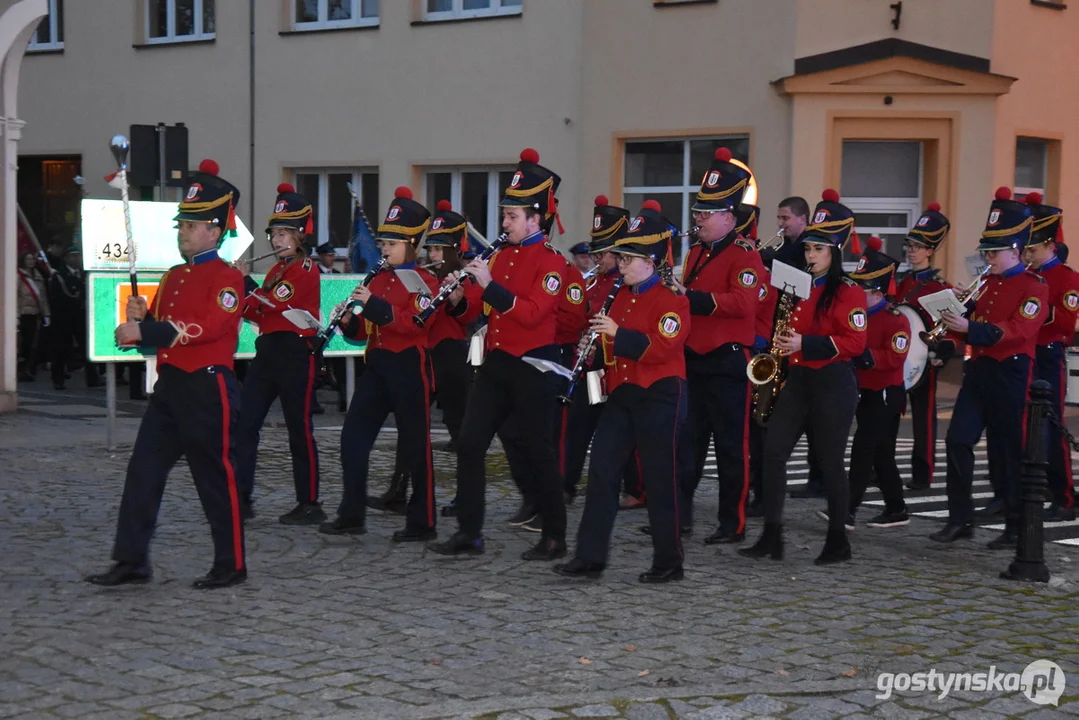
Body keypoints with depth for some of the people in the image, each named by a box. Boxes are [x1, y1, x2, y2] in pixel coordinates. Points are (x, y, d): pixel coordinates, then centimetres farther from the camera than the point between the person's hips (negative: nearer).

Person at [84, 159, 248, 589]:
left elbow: (209, 327, -24)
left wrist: (145, 331, -24)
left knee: (217, 477, 1)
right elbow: (158, 335, 20)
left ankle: (231, 565, 13)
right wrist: (140, 321, -3)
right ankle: (132, 561, 8)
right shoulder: (174, 277, 16)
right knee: (143, 472, 4)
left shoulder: (227, 278, -9)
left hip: (208, 389, -8)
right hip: (169, 387, 8)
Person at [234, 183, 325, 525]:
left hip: (296, 355, -8)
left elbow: (274, 304, -20)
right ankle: (241, 497, 6)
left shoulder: (306, 269, -9)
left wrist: (245, 281, -10)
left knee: (300, 431, -2)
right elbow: (256, 313, 15)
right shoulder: (276, 269, 18)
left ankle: (310, 504, 6)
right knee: (244, 424, 2)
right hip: (267, 352, 9)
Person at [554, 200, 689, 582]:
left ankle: (669, 562, 11)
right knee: (602, 472, 1)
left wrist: (618, 334, -24)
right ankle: (589, 557, 3)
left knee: (659, 479, -1)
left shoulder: (672, 297, -9)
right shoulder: (623, 295, 15)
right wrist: (598, 343, 4)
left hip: (659, 396, -7)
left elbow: (663, 348, -22)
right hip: (621, 394, 7)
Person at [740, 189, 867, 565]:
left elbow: (854, 342, -15)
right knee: (773, 450, -5)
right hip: (797, 378, 7)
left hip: (833, 382, -7)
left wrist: (805, 344, -22)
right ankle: (772, 536, -2)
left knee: (830, 461, 1)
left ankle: (838, 541, 14)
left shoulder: (848, 291, -7)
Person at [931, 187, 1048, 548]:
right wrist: (964, 309, -3)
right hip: (978, 369, 7)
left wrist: (969, 327, -29)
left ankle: (1016, 528, 11)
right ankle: (960, 519, 5)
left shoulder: (1034, 286, -8)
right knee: (957, 441, -2)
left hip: (1010, 373, -7)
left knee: (1008, 450, 0)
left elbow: (1019, 330, -21)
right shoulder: (987, 283, 15)